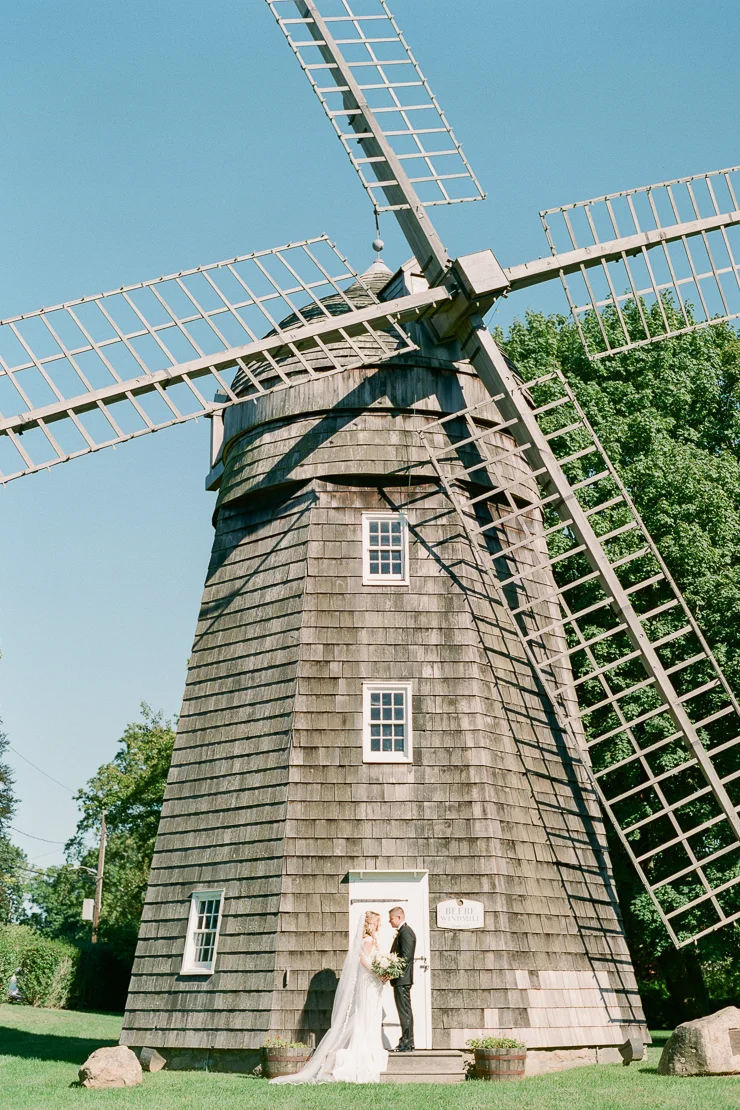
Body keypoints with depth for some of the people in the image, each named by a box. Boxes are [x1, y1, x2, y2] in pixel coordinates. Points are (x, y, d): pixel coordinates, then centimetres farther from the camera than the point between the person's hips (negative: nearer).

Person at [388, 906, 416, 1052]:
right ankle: (408, 1042, 16)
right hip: (401, 978, 11)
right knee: (405, 1010, 12)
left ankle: (406, 1042, -4)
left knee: (404, 1010, -7)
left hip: (402, 978, -11)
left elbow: (406, 957, -21)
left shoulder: (406, 932, -14)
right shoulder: (403, 931, 18)